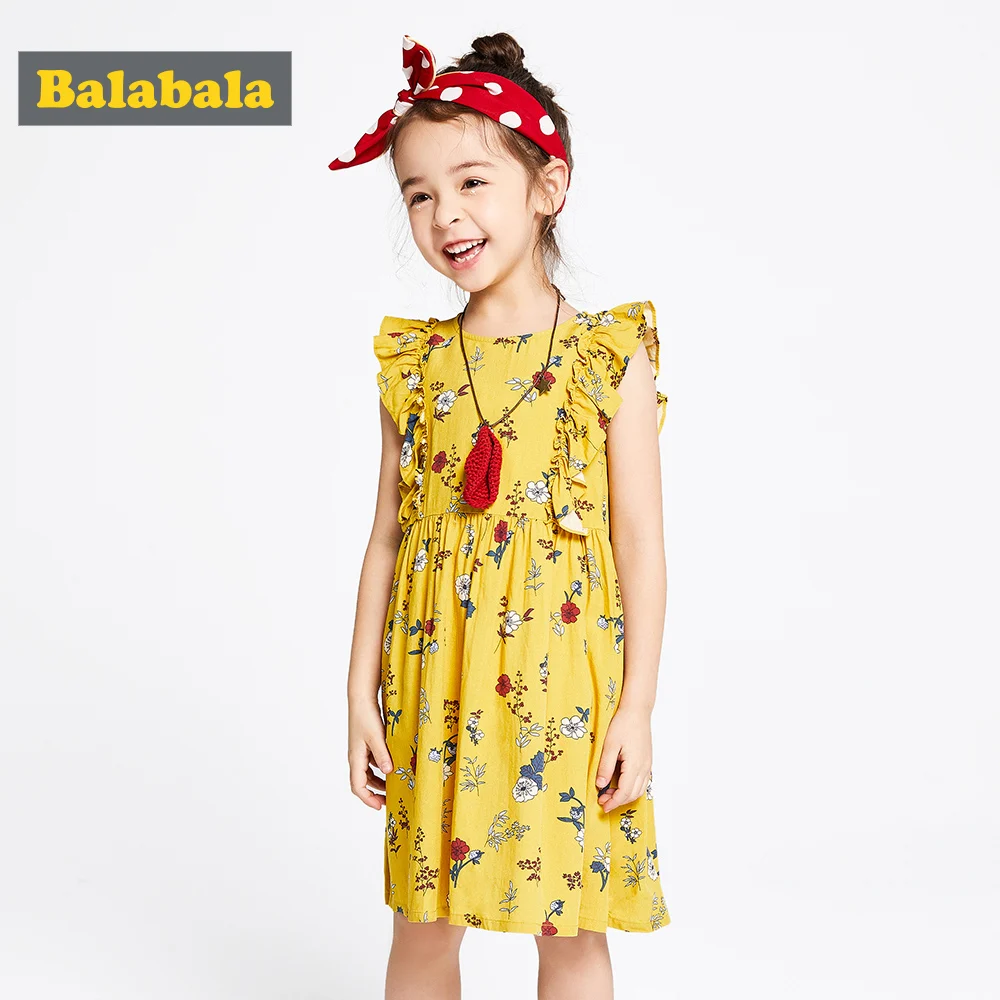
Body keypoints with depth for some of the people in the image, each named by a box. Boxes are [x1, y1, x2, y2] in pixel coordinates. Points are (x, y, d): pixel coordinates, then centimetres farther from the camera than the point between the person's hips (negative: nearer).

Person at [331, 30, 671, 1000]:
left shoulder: (611, 358, -4)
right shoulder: (413, 364, 3)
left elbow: (640, 543, -3)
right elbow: (388, 534, 6)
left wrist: (636, 706, -5)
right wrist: (361, 693, 5)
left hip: (564, 684, -2)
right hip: (435, 686, 3)